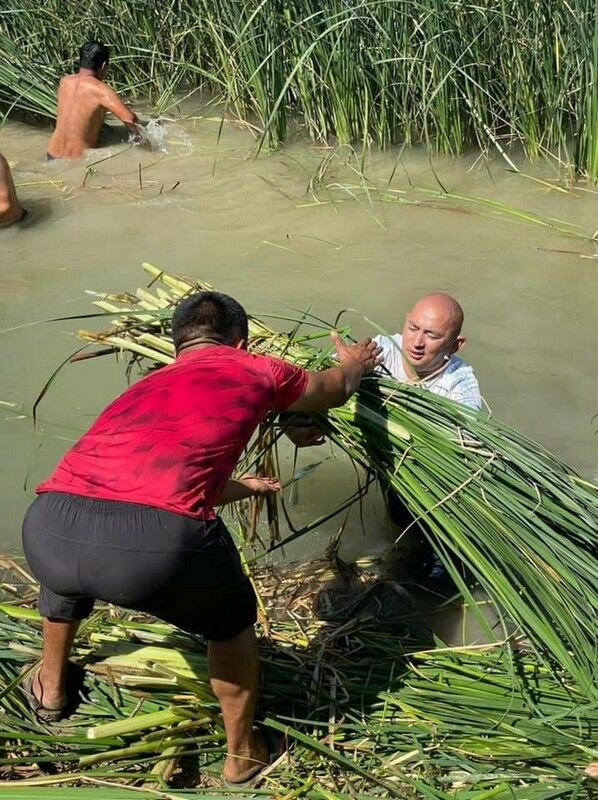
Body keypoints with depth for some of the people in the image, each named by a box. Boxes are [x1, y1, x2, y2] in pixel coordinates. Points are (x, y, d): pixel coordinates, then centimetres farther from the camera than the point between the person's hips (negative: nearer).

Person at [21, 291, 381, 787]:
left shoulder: (145, 386, 35)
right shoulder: (256, 371, 22)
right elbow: (335, 391, 43)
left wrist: (239, 487, 73)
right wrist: (354, 364, 67)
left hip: (47, 533, 5)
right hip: (159, 543, -4)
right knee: (231, 623, 29)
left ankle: (49, 687, 60)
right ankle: (242, 755, 45)